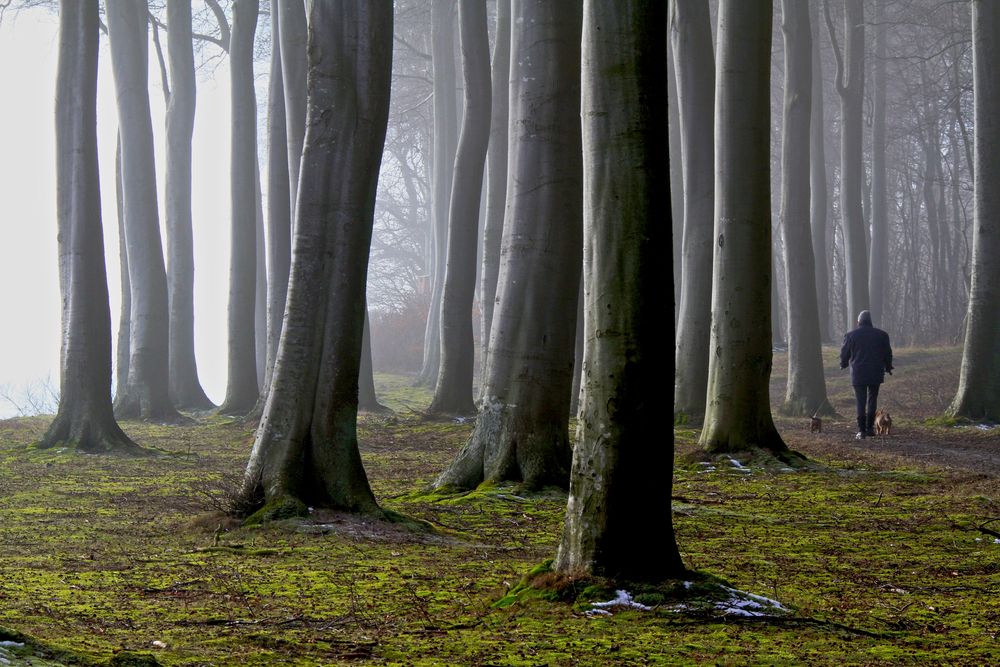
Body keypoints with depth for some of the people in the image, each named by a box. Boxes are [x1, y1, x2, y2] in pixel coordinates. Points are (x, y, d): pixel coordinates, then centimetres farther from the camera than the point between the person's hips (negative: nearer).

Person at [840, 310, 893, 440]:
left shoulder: (851, 335, -3)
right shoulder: (881, 335, 2)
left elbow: (844, 353, 5)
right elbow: (888, 354, 10)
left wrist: (843, 364, 26)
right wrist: (888, 367, 25)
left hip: (858, 374, -1)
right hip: (876, 374, 1)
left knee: (861, 402, 0)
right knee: (872, 400, 13)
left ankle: (861, 430, -5)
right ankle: (870, 428, 12)